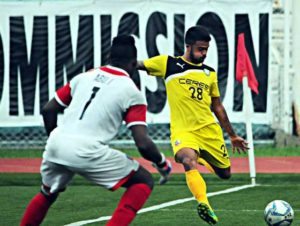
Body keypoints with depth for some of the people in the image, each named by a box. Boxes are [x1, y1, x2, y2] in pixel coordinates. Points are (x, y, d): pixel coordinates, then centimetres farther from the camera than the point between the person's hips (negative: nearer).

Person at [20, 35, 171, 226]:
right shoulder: (132, 92, 3)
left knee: (48, 194, 33)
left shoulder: (84, 77, 17)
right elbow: (143, 144, -3)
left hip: (55, 145, 6)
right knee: (144, 181, 9)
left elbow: (49, 110, 19)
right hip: (87, 152, -6)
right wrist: (162, 163, 15)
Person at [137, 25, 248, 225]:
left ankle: (204, 159, 43)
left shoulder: (209, 73, 12)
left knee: (225, 173, 10)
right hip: (183, 130, -5)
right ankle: (203, 204, -45)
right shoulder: (168, 64, 1)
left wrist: (233, 136, 21)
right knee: (189, 160, -35)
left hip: (209, 129, 5)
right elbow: (136, 65, 2)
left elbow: (217, 107, 20)